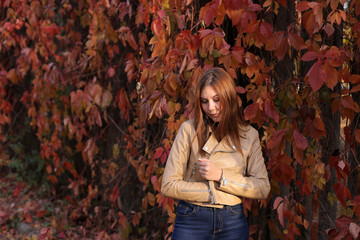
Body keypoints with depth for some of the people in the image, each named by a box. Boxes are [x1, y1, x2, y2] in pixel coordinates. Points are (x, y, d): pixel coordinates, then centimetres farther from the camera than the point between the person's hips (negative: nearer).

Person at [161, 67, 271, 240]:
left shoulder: (249, 135, 4)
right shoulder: (189, 130, -2)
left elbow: (263, 189, -2)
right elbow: (168, 186, -5)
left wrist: (221, 176, -11)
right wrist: (212, 193, -8)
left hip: (232, 222, 2)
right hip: (191, 221, -1)